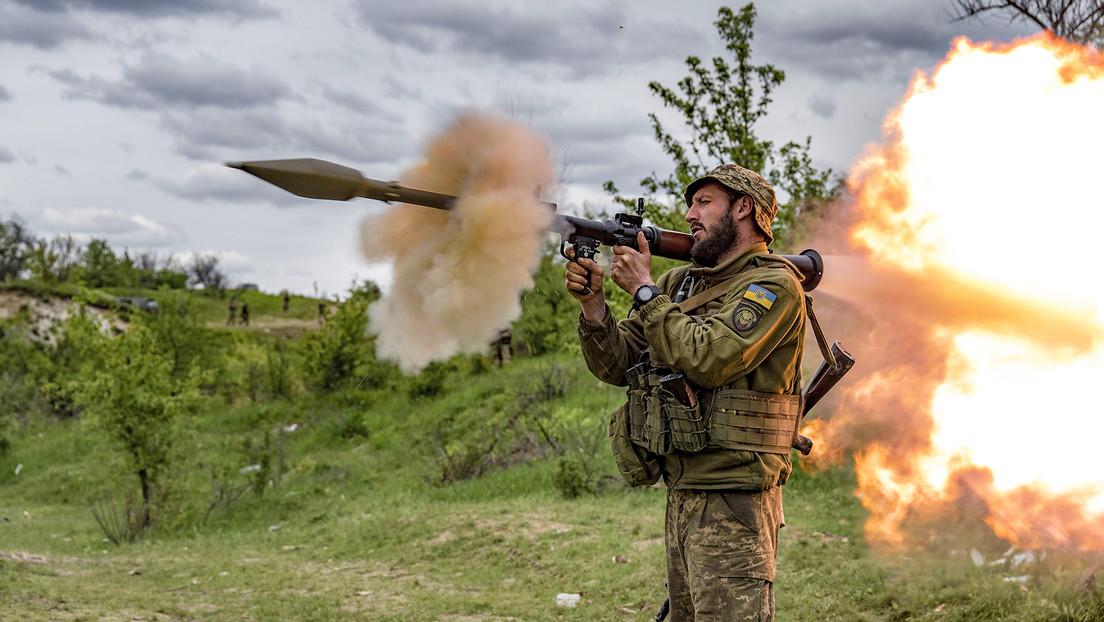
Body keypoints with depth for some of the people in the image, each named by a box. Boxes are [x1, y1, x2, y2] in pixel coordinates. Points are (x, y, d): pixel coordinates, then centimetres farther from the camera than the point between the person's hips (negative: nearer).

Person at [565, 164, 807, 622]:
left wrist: (645, 291, -12)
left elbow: (706, 358, -21)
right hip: (682, 497, 8)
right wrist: (592, 303, -4)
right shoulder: (681, 282, 16)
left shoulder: (774, 285, -8)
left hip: (732, 502, -8)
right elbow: (617, 365, 13)